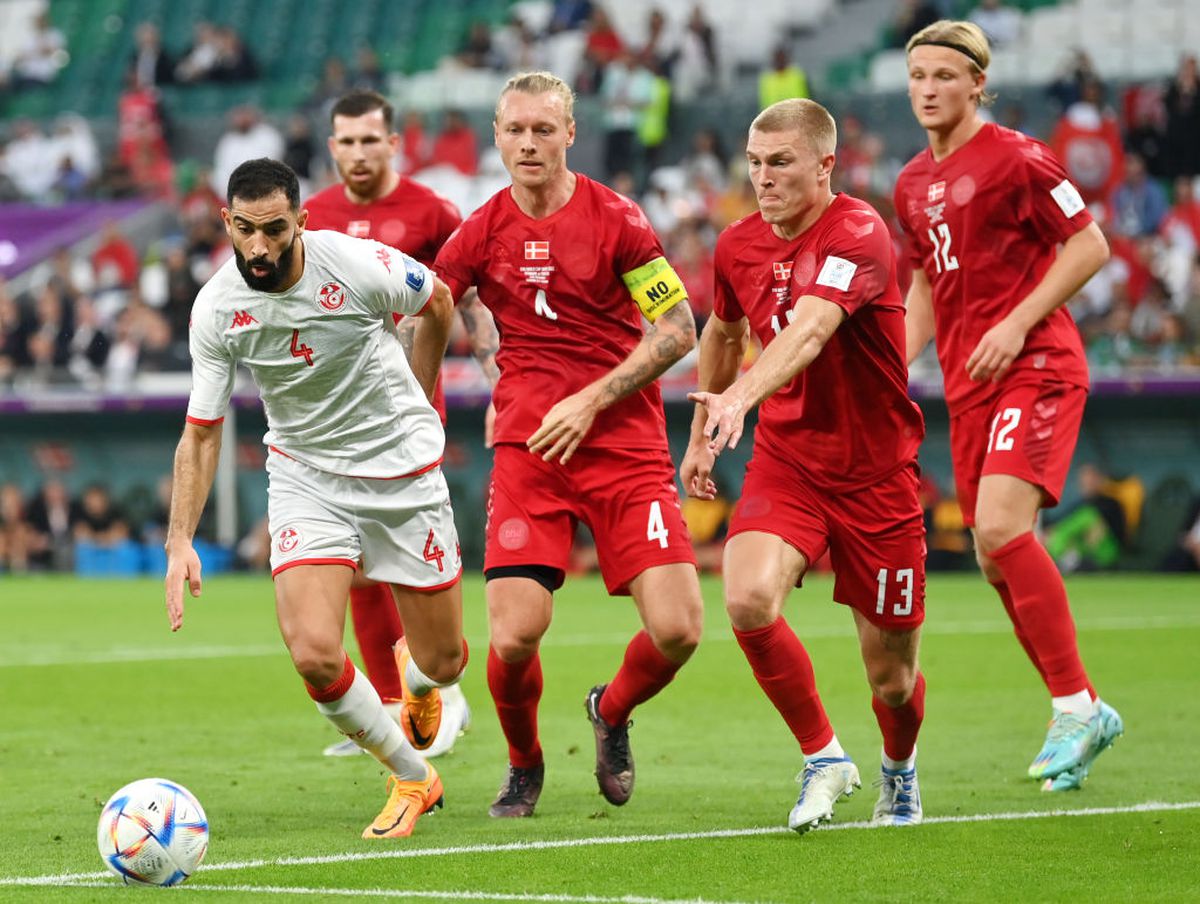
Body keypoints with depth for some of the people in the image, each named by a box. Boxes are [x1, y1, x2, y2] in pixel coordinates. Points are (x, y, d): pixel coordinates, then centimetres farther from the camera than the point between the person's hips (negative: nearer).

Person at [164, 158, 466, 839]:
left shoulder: (357, 265, -21)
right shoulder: (217, 309, -14)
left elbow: (438, 303, 2)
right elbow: (202, 433, -4)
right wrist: (180, 541, -13)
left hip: (403, 472, -1)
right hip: (305, 474, 1)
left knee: (444, 662, 6)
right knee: (314, 654, -19)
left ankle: (418, 677, 49)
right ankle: (412, 778, 8)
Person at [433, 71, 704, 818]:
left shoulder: (616, 219, -3)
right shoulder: (482, 233, 3)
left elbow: (679, 330, -4)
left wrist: (592, 400, -12)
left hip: (626, 443, -1)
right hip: (528, 449, 1)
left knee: (677, 629, -12)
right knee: (515, 633, -14)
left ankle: (613, 713, 23)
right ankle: (524, 765, 17)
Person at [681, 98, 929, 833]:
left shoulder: (857, 234, -20)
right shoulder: (739, 246, 0)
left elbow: (811, 328, -38)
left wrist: (742, 395, -54)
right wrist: (702, 434, 27)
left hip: (875, 473, -4)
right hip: (785, 460, 4)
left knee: (891, 678, 4)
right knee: (748, 599, -26)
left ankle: (900, 768, 41)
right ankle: (824, 758, -3)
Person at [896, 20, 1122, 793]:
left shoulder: (1014, 157, -7)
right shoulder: (914, 185, 15)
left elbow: (1090, 244, -8)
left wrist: (1018, 323, -16)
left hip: (1034, 367, -8)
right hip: (968, 382, 8)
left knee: (1000, 527, -23)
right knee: (996, 557, 4)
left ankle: (1075, 706, -15)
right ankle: (1081, 714, 15)